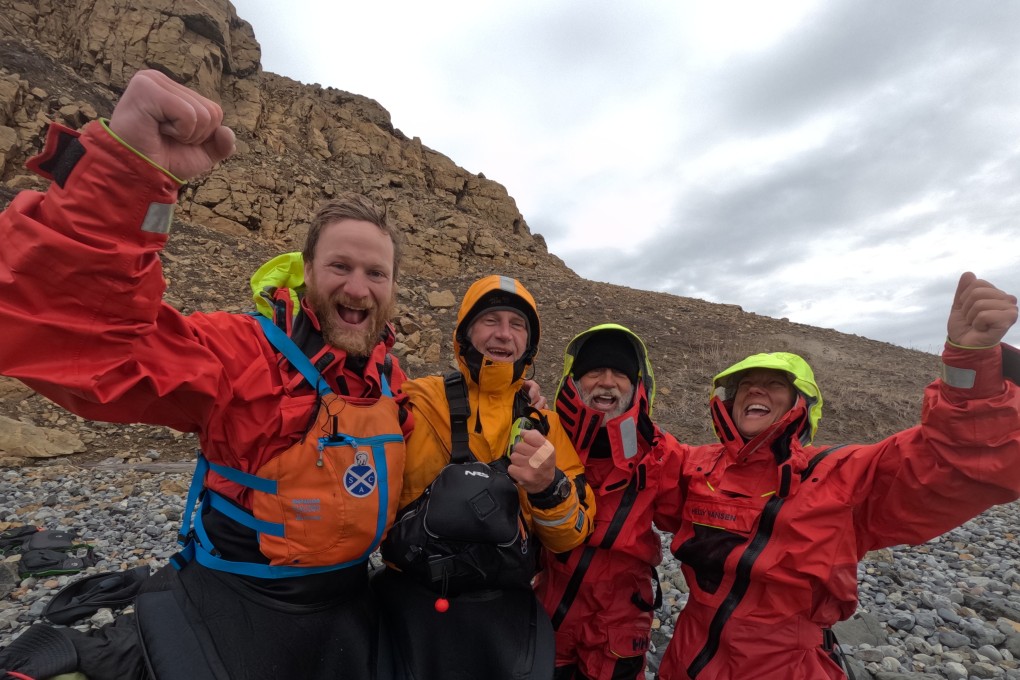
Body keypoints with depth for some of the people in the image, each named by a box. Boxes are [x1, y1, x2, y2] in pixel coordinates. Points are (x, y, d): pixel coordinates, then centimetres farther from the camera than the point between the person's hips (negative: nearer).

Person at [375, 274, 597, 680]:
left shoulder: (544, 426, 1)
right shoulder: (418, 402, -7)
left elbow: (571, 537, -2)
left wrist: (549, 489, -21)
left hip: (505, 611, 3)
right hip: (412, 604, -2)